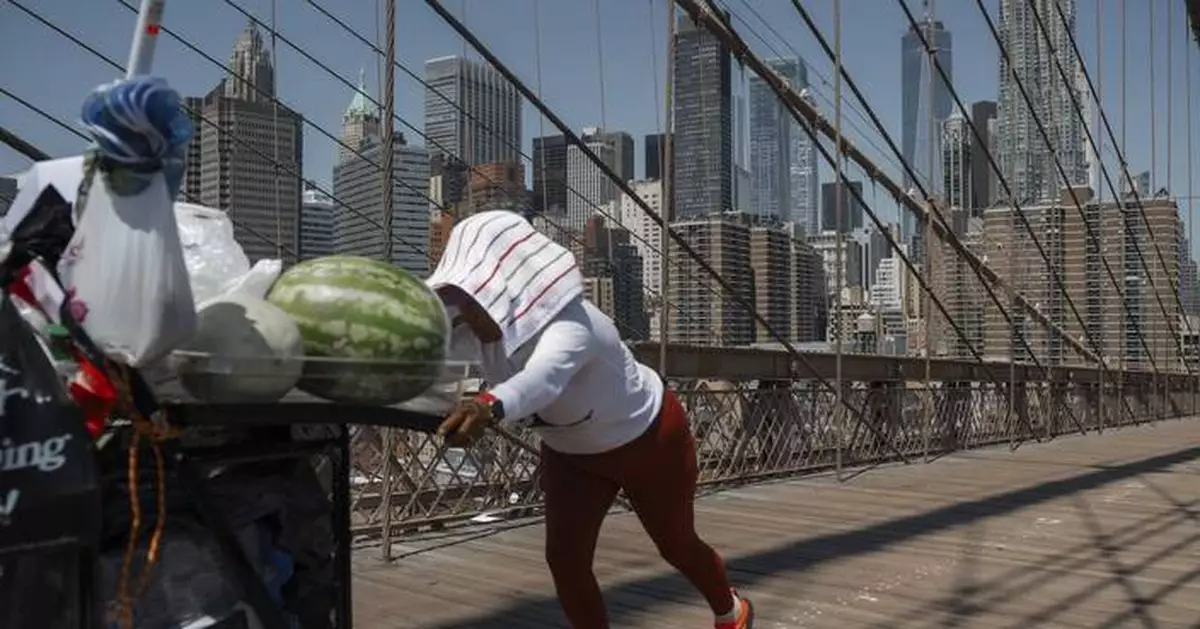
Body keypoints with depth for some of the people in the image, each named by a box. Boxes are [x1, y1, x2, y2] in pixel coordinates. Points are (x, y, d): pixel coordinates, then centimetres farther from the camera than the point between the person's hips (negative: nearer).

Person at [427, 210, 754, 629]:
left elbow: (542, 376, -65)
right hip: (569, 453, 5)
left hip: (649, 440, -5)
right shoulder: (475, 330, -21)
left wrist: (490, 406, -85)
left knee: (676, 545, 17)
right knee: (563, 558, -8)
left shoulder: (568, 327, -43)